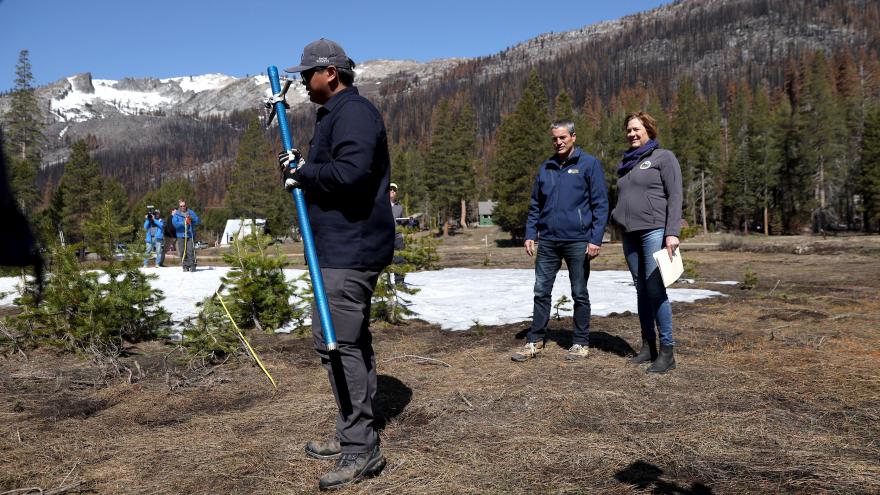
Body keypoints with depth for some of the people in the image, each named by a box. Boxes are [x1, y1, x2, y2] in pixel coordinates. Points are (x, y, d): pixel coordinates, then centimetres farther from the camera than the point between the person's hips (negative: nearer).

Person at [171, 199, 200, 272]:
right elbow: (175, 223, -8)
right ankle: (185, 266, 8)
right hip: (181, 235, 0)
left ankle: (192, 266, -6)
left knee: (191, 251, -9)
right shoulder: (176, 214, 5)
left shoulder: (191, 212, 11)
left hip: (190, 235, 0)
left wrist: (191, 218, -13)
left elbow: (197, 221, 5)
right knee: (183, 252, 0)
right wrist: (184, 222, -20)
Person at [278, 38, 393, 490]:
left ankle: (361, 450, -4)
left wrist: (303, 172, -13)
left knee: (337, 341, -11)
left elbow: (350, 172, -27)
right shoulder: (336, 114, 22)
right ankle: (353, 436, 25)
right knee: (351, 340, 14)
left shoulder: (353, 112, -12)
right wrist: (301, 170, 7)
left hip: (349, 249, -11)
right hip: (348, 247, 11)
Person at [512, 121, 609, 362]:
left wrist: (596, 239, -13)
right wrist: (530, 234, 5)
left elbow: (600, 204, -7)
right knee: (541, 292, 6)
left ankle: (581, 343, 18)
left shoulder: (589, 164, -3)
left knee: (580, 295, 7)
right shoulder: (546, 168, 11)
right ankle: (535, 341, 14)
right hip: (548, 241, 4)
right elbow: (535, 205, 15)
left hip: (578, 241, -4)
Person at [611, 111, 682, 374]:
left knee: (655, 289, -12)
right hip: (630, 234, 6)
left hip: (654, 231, -6)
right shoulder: (626, 163, 19)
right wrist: (615, 215, 8)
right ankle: (648, 346, 15)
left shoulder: (663, 157, 1)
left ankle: (667, 352, -6)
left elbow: (675, 197, -6)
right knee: (641, 290, 8)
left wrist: (672, 232, -15)